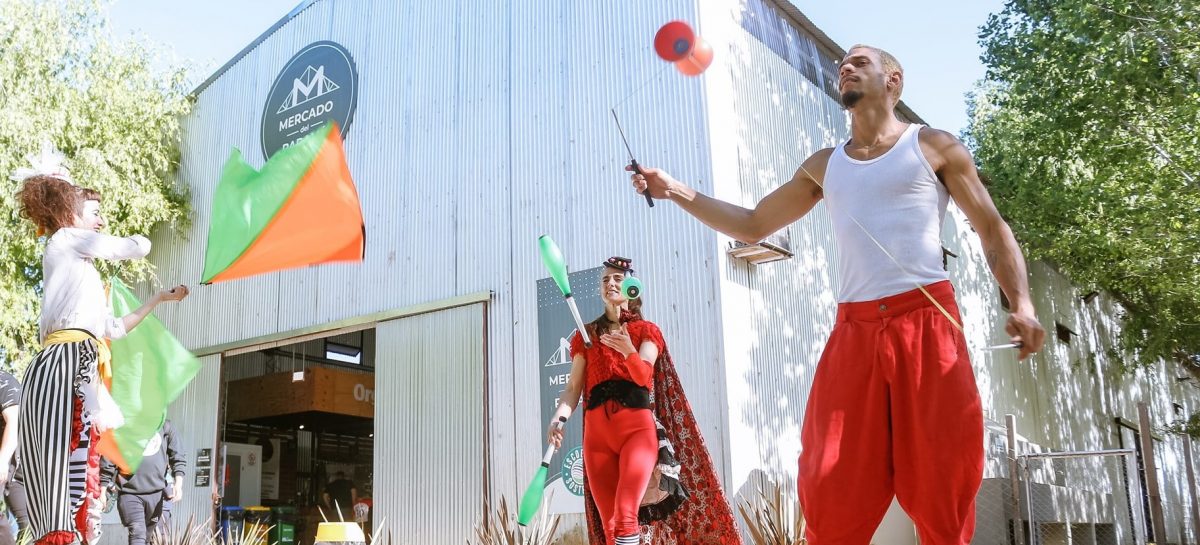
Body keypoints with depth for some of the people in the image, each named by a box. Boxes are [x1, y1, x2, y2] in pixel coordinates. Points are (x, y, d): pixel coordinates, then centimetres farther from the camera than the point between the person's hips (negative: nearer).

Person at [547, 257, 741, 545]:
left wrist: (629, 351, -27)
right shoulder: (586, 335, 16)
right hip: (597, 431, 3)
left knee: (625, 514, -22)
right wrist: (558, 418, -11)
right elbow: (573, 387, 9)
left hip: (637, 426, -3)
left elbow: (643, 376, -7)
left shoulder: (646, 330, 10)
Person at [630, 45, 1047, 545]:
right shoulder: (823, 166, 18)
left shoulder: (933, 146, 9)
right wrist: (674, 191, 11)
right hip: (854, 332, 3)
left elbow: (993, 230, 7)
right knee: (831, 494, -1)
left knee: (940, 485, -2)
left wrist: (1021, 304, -9)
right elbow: (752, 225, 20)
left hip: (927, 324, -3)